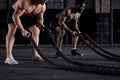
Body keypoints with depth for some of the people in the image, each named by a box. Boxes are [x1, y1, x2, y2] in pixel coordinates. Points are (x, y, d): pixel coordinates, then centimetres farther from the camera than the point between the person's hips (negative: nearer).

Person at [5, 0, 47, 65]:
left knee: (36, 31, 9)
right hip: (14, 12, -7)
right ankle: (9, 57, -33)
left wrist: (40, 24, -29)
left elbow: (40, 18, -4)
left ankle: (34, 54, 25)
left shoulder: (43, 7, -18)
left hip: (28, 15, 7)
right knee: (12, 30, -26)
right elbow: (15, 16, -42)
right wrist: (22, 30, -48)